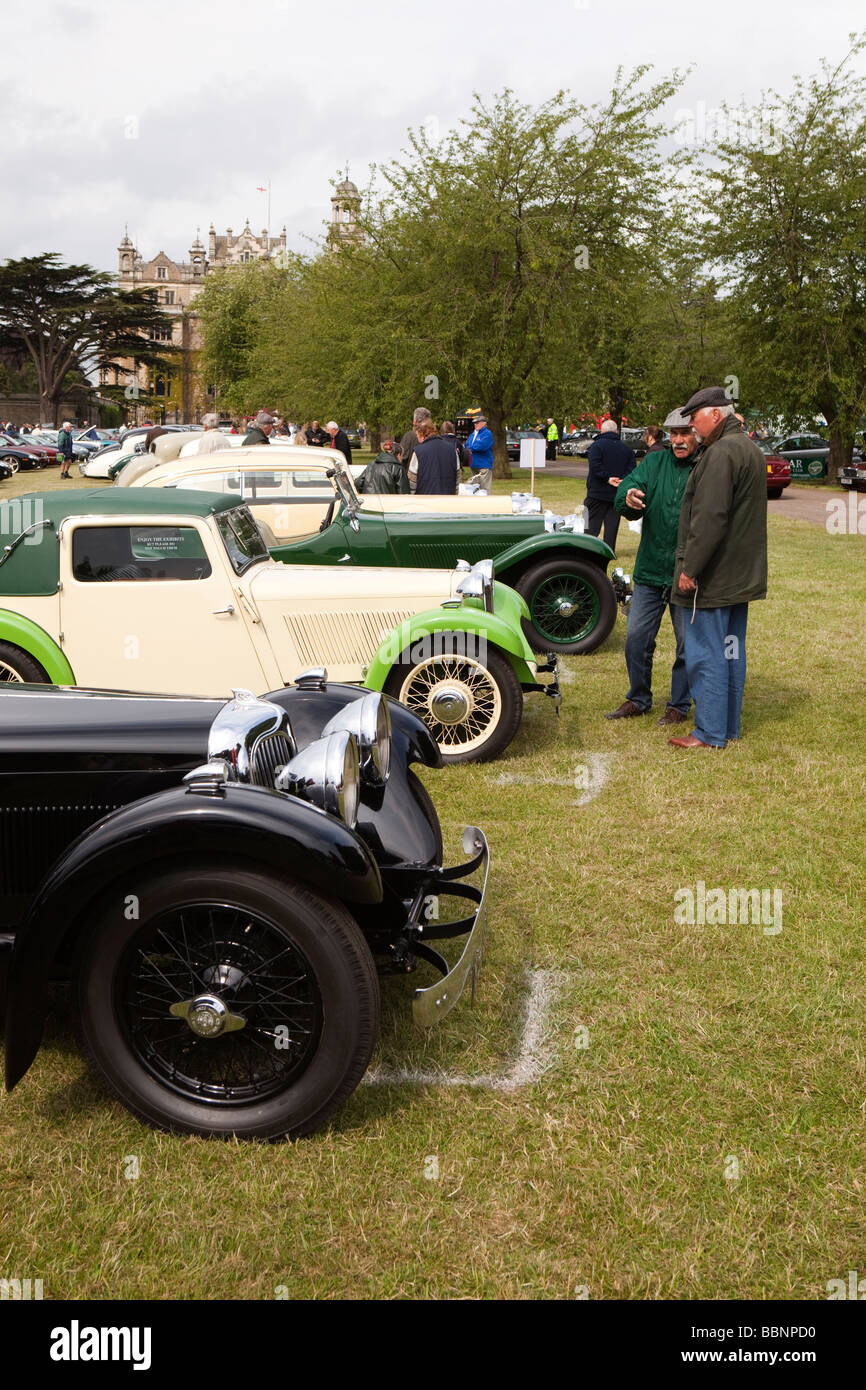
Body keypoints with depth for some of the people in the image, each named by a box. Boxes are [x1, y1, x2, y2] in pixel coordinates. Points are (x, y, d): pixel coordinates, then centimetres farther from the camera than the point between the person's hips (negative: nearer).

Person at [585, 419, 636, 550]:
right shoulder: (626, 448, 11)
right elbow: (632, 467, 5)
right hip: (617, 495, 4)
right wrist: (622, 480, -6)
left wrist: (608, 479, -14)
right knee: (612, 523, 9)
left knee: (592, 524, -1)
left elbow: (594, 466, -19)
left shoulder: (597, 445, -6)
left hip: (598, 492, -4)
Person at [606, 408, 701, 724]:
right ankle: (638, 699, 27)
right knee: (636, 638, 9)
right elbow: (627, 488, -5)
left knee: (688, 644, 7)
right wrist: (629, 498, -28)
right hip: (651, 569, 4)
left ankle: (679, 705, 23)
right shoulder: (655, 462, 5)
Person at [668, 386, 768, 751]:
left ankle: (710, 734, 2)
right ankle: (730, 727, 23)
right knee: (731, 651, 15)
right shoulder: (750, 449, 15)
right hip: (741, 575, 10)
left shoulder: (721, 453, -18)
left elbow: (709, 519, -25)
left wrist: (690, 568, -21)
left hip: (713, 576, -10)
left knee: (705, 653, -3)